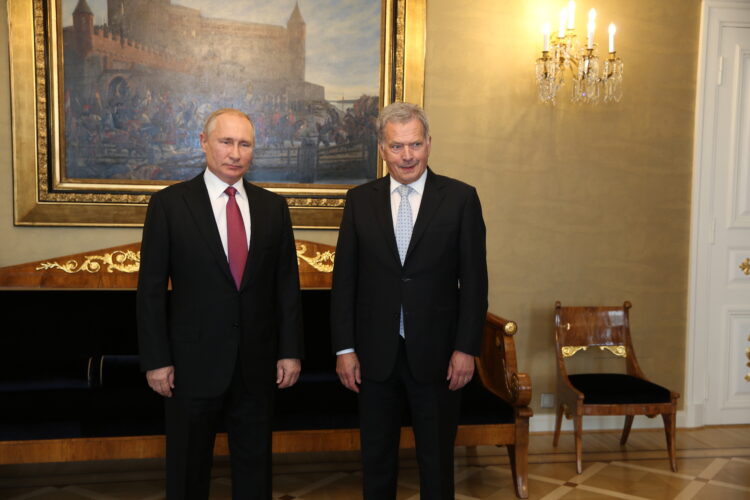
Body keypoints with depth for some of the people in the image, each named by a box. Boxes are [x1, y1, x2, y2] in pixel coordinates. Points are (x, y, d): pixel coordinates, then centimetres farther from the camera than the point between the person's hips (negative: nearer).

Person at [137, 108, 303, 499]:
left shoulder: (272, 207, 5)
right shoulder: (168, 204, -4)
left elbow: (287, 283, 6)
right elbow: (151, 289, -5)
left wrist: (290, 350, 2)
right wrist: (156, 360, -8)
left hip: (256, 363, 3)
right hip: (193, 361, -2)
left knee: (255, 463, 14)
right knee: (188, 467, 13)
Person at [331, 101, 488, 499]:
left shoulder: (460, 198, -2)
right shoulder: (359, 200, 3)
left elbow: (474, 280, -3)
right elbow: (344, 279, 3)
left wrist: (466, 348, -8)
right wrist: (344, 348, -2)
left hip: (436, 353, -1)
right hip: (375, 354, 2)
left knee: (436, 462, 11)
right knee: (376, 459, 15)